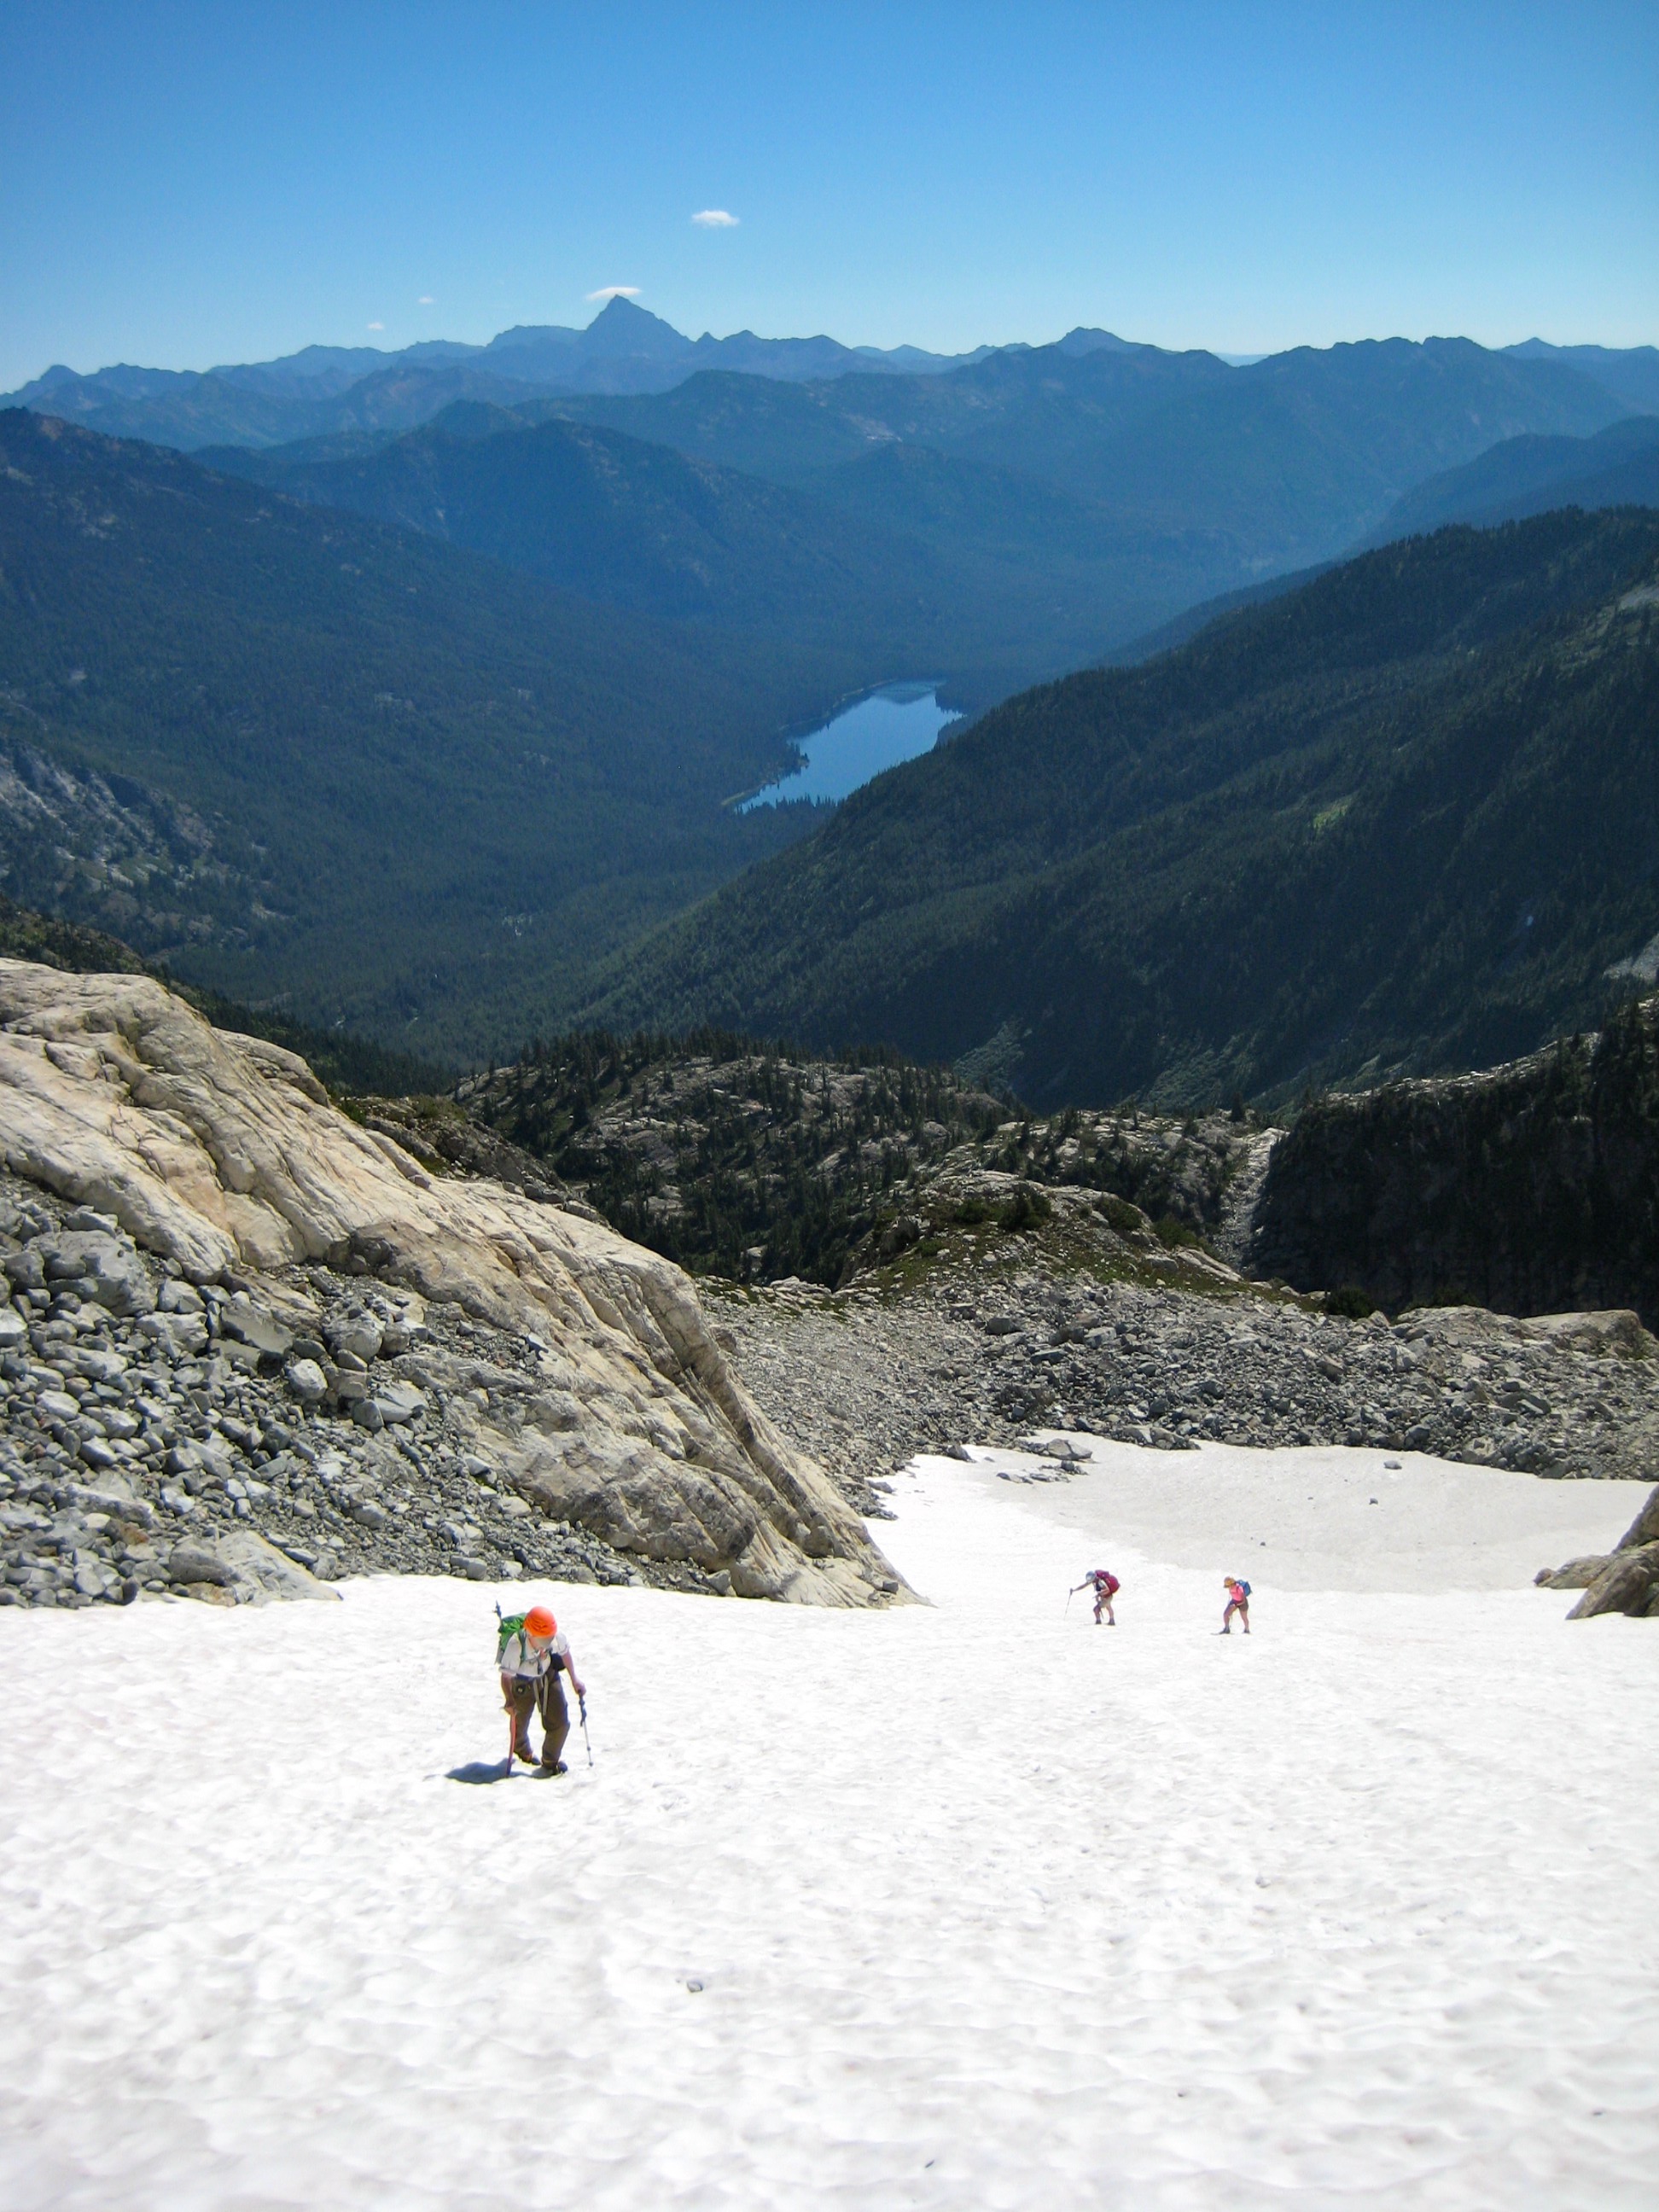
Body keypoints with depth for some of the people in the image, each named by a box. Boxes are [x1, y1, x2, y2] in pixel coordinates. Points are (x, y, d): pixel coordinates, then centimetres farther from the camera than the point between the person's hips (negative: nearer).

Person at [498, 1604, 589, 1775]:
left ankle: (550, 1761, 25)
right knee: (519, 1722, 18)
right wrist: (509, 1701, -35)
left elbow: (565, 1652, -4)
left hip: (549, 1677, 2)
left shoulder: (556, 1638, -29)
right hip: (522, 1683, -2)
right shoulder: (515, 1645, -39)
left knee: (560, 1722, -2)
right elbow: (506, 1676, -27)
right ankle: (522, 1750, 54)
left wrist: (575, 1678, 2)